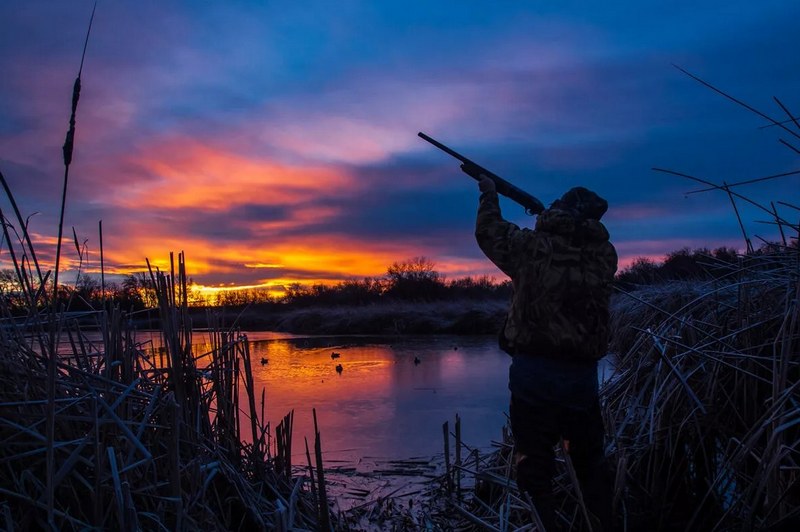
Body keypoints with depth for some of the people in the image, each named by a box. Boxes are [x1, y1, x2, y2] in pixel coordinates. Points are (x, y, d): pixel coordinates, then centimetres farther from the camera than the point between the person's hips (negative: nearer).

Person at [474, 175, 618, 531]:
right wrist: (546, 215, 32)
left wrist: (490, 194, 27)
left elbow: (489, 233, 10)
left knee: (535, 468, 5)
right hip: (582, 376, 3)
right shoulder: (605, 254, 2)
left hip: (533, 374, -3)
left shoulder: (533, 246, -6)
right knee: (591, 465, 19)